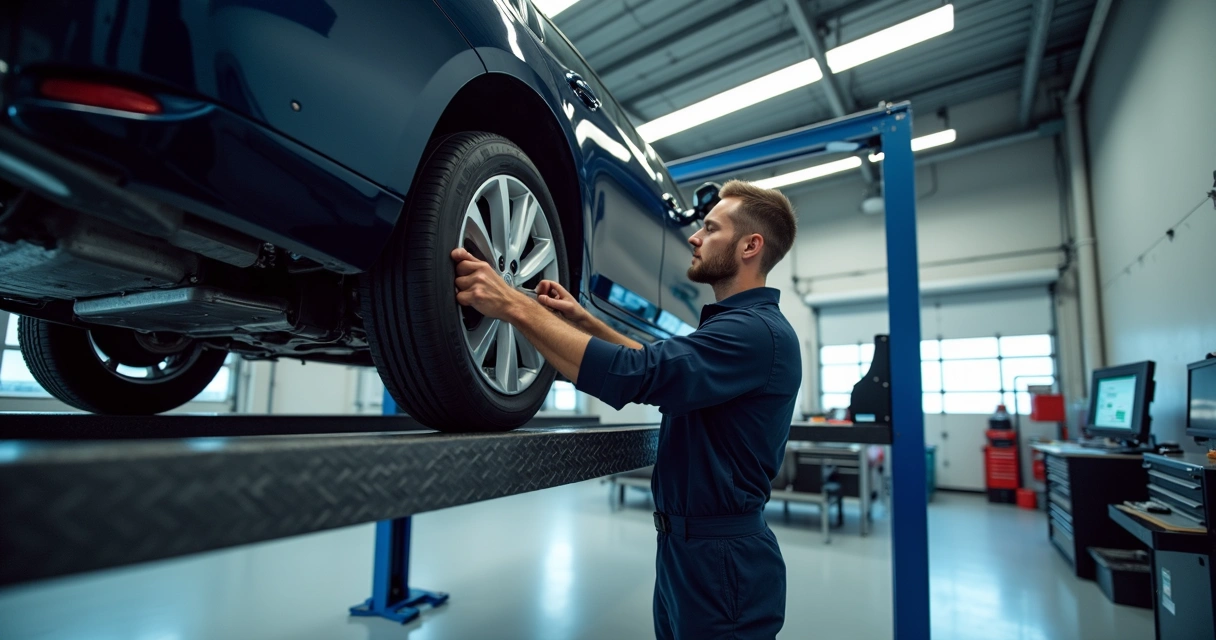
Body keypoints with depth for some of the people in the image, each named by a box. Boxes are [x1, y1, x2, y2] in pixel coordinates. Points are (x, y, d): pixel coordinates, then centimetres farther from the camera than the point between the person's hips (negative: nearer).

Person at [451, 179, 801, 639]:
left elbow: (634, 375, -34)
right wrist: (583, 320, 6)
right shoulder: (738, 324, 11)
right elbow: (659, 363, 19)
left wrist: (514, 305, -30)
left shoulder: (757, 330, -23)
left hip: (722, 561, -9)